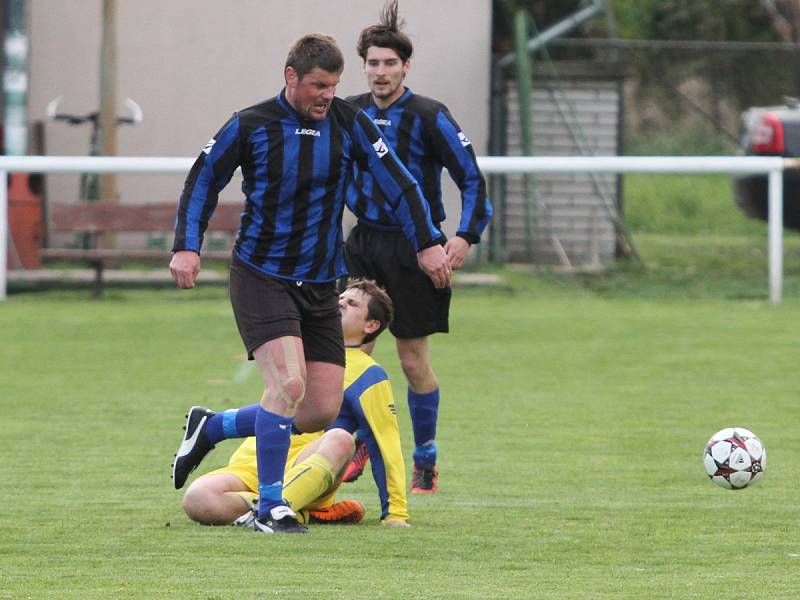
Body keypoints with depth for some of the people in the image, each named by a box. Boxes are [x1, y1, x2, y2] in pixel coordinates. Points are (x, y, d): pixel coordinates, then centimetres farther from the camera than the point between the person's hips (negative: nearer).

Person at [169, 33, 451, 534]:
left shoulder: (349, 124, 0)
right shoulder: (250, 126, -6)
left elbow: (398, 182, 4)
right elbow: (203, 180, 3)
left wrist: (428, 243, -4)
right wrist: (187, 246, -7)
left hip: (320, 285, 5)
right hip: (261, 279, -5)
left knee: (323, 411, 1)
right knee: (289, 384, -22)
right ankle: (270, 508, -12)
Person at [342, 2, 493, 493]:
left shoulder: (428, 117, -9)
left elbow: (473, 180, -7)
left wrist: (466, 236, -19)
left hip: (412, 247, -4)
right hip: (362, 245, 4)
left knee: (414, 359, 0)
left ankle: (426, 462, 13)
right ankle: (359, 445, 14)